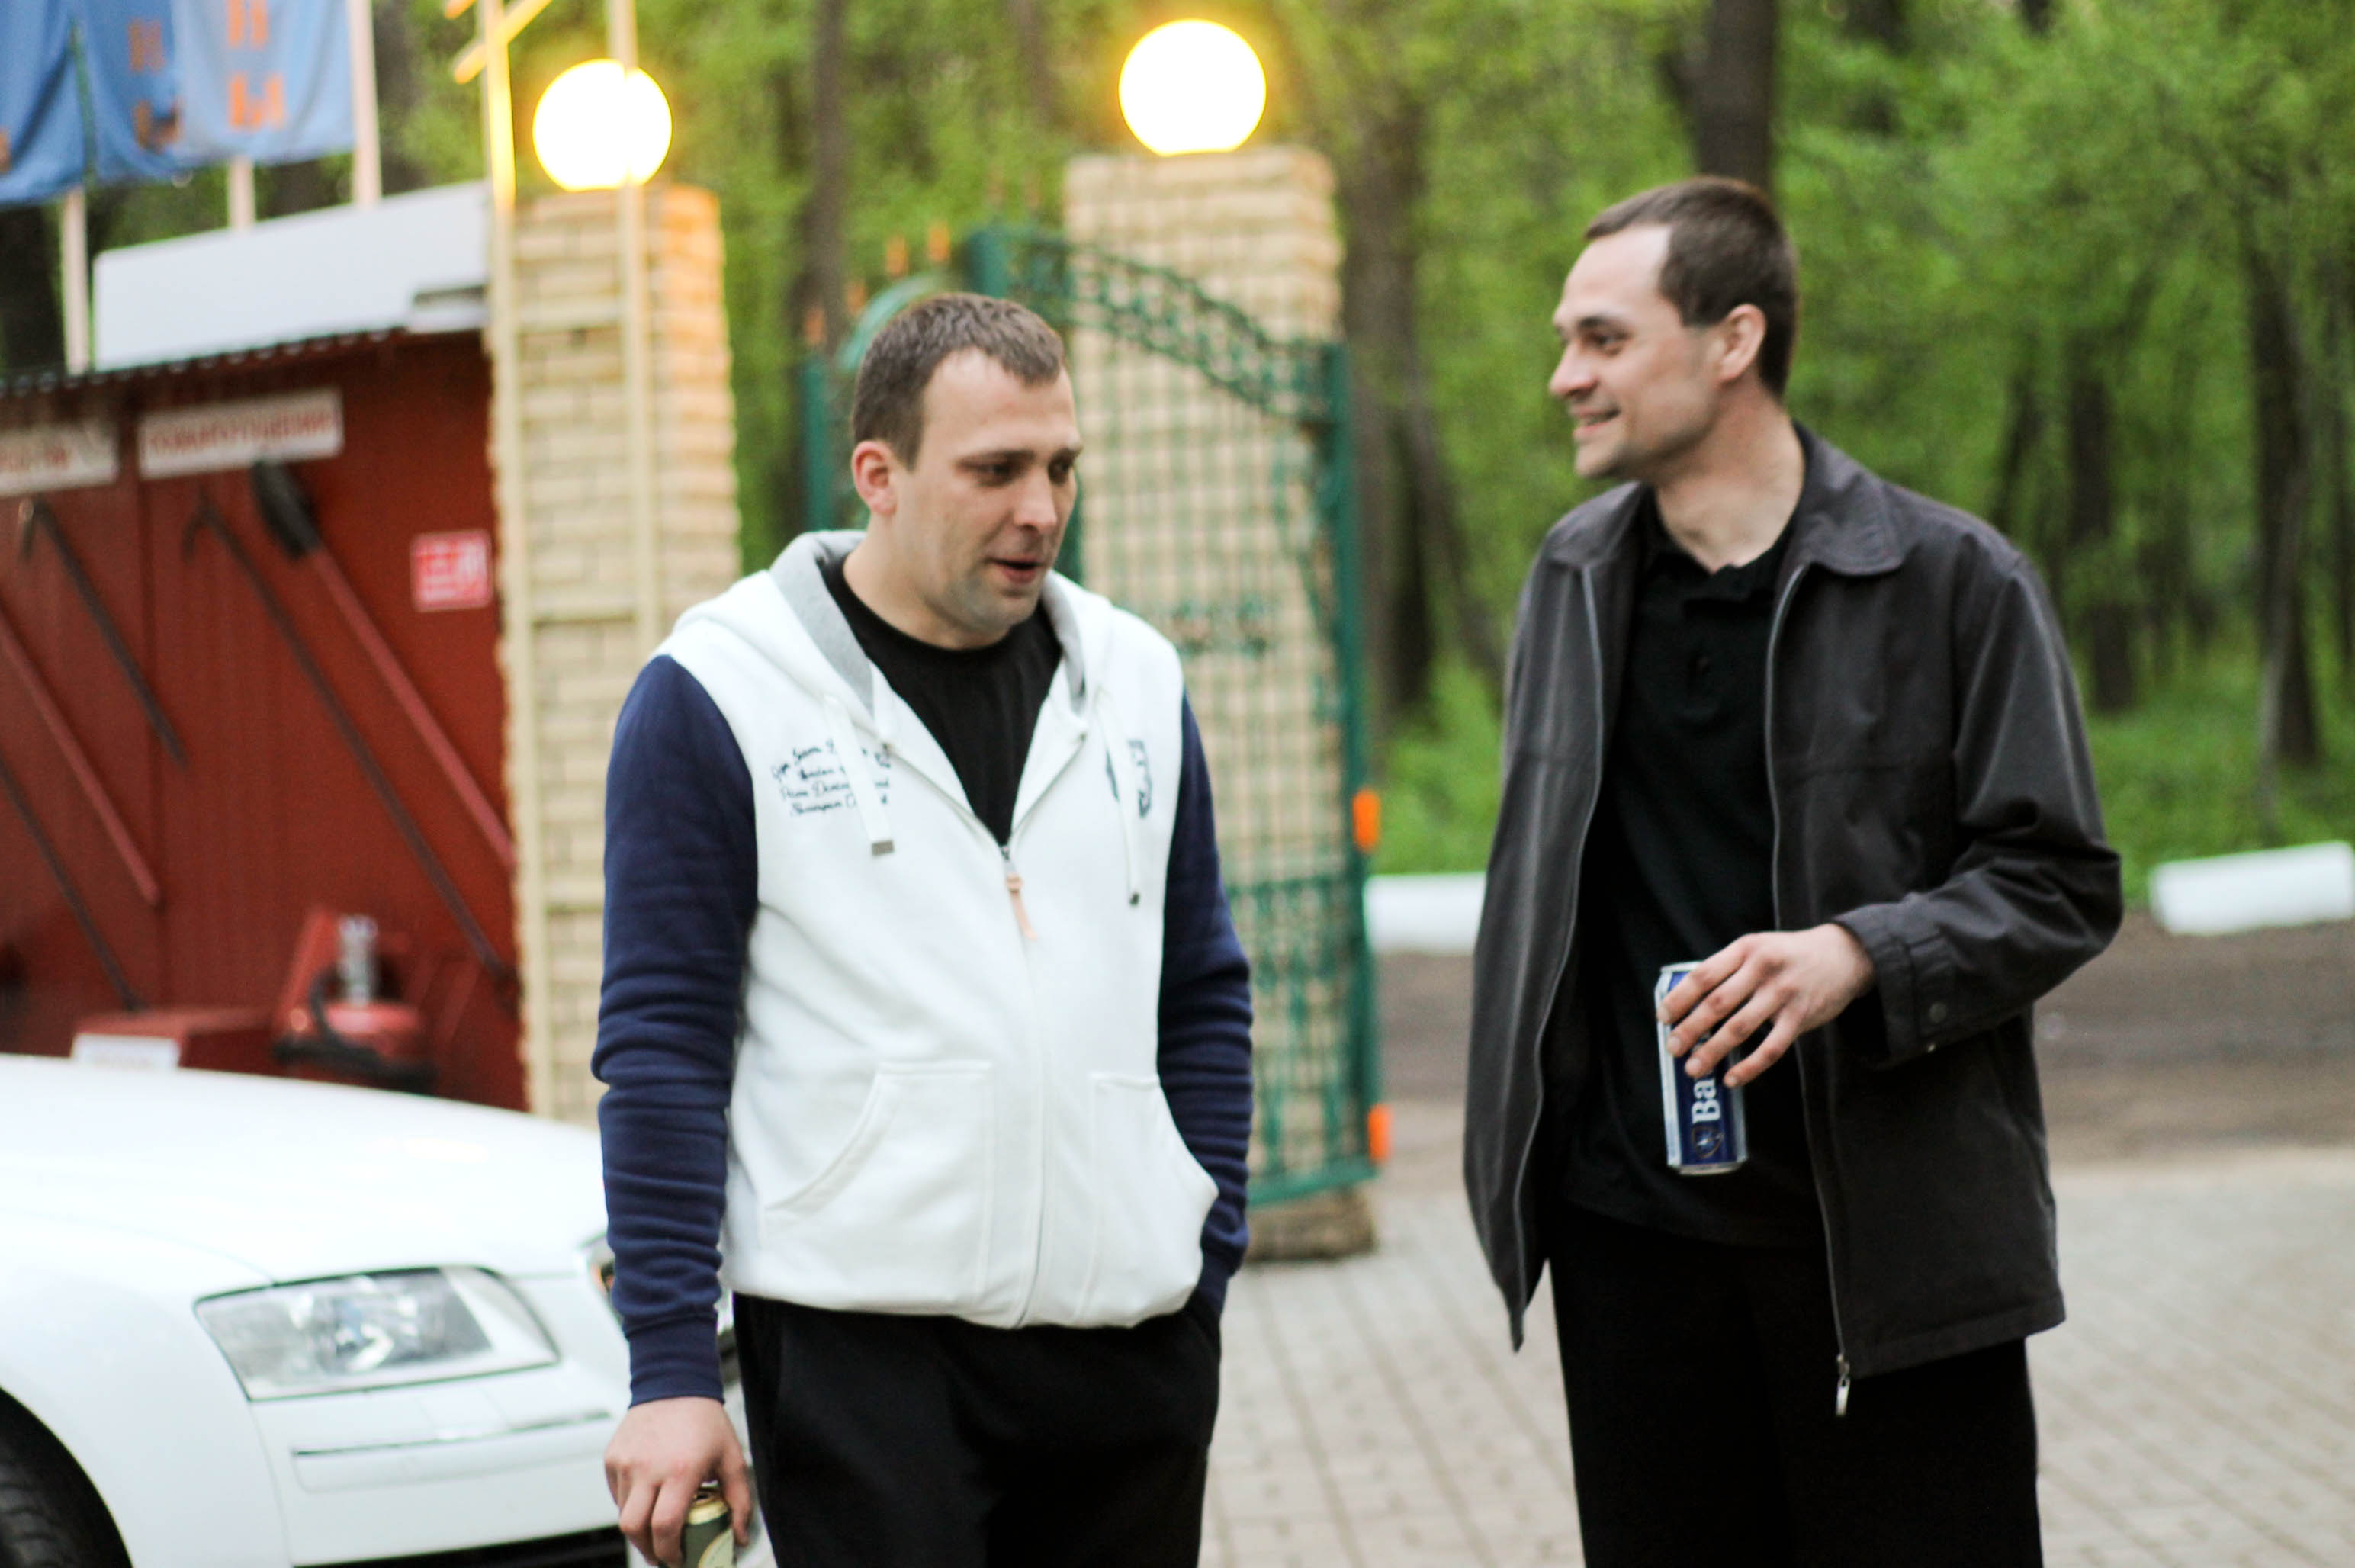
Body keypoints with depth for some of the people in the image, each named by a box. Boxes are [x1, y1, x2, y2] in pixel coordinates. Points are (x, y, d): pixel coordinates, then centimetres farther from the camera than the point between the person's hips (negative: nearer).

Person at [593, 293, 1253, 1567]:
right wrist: (670, 1372, -9)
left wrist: (1205, 1265, 9)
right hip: (863, 1352, -4)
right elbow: (663, 1046, -5)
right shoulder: (717, 696, -3)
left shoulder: (1131, 681, 12)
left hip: (1129, 1348, 5)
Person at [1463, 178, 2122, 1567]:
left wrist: (1861, 955, -21)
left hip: (1893, 1234, -4)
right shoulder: (1577, 575, 11)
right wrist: (1518, 1141, 15)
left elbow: (2062, 884, -4)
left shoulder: (1954, 582, -5)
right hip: (1633, 1233, 4)